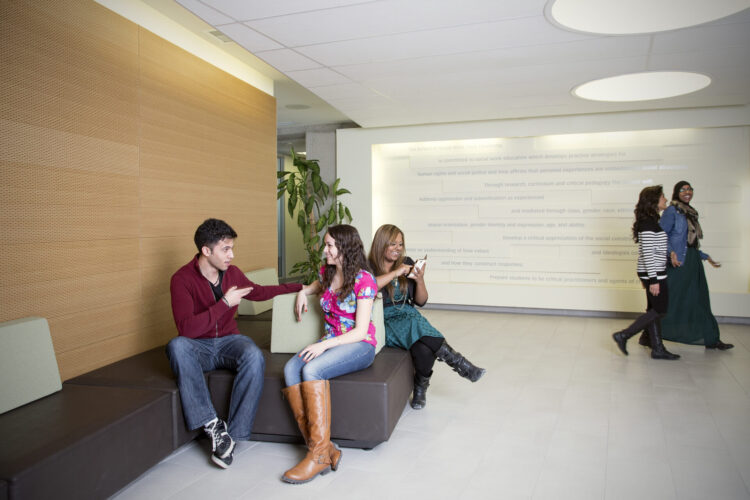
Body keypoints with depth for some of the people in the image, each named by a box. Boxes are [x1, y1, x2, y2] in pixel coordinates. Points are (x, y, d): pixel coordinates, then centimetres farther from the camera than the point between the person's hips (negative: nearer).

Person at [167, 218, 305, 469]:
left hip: (229, 340, 3)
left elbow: (257, 292, 22)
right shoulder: (182, 279, -14)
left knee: (254, 356, -31)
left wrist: (298, 287, 21)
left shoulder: (232, 272, 2)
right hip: (199, 347, -2)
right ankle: (213, 426, -33)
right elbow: (186, 329, -25)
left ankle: (232, 434, -23)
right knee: (176, 345, -37)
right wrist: (225, 303, -24)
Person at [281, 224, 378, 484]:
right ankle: (323, 449, -27)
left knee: (311, 369, -34)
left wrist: (324, 344, -24)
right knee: (290, 369, -24)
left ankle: (319, 453, -27)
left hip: (359, 346, -6)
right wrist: (303, 291, 18)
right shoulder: (327, 272, 10)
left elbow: (360, 331, -14)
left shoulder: (363, 280, -11)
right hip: (329, 343, 7)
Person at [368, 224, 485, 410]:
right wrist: (395, 273, -21)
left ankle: (420, 389, -4)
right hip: (385, 322, -4)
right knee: (417, 327, -34)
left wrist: (419, 280, -6)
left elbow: (421, 302, 13)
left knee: (424, 349, -30)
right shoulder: (369, 267, -2)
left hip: (408, 316, 4)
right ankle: (461, 365, -20)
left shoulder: (407, 263, 11)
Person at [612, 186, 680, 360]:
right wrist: (653, 280, -21)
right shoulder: (649, 223, -18)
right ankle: (623, 335, 0)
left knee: (654, 310, 11)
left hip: (651, 273, 10)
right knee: (659, 310, -3)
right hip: (653, 274, -10)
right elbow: (648, 253, -22)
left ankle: (658, 349, 17)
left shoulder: (650, 221, 14)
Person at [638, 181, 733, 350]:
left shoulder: (690, 213, 16)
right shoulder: (671, 211, -8)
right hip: (677, 263, -8)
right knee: (668, 301, -3)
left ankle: (711, 339, 19)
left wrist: (706, 257, 23)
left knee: (699, 300, 11)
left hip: (692, 263, 8)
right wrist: (671, 252, -30)